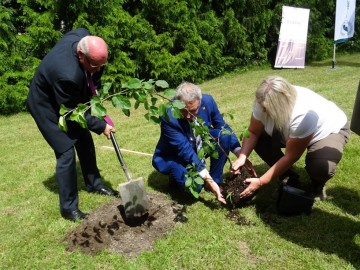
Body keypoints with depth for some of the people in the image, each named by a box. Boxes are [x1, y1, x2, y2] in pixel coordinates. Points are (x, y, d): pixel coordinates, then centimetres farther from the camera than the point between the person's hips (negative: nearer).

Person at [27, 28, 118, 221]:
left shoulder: (83, 37, -23)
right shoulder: (68, 74, -43)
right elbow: (72, 111, -28)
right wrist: (100, 126, -18)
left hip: (70, 101, 8)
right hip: (48, 106, -8)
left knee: (85, 142, 14)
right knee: (66, 152, -10)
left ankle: (94, 184, 33)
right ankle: (68, 207, 5)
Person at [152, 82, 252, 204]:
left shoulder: (208, 101, -20)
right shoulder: (168, 116, -33)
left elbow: (222, 127, -8)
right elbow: (185, 150, -33)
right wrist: (207, 179, -37)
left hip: (199, 145, 5)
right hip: (174, 155, -4)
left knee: (224, 135, -23)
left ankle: (215, 180, -7)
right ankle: (177, 175, 6)